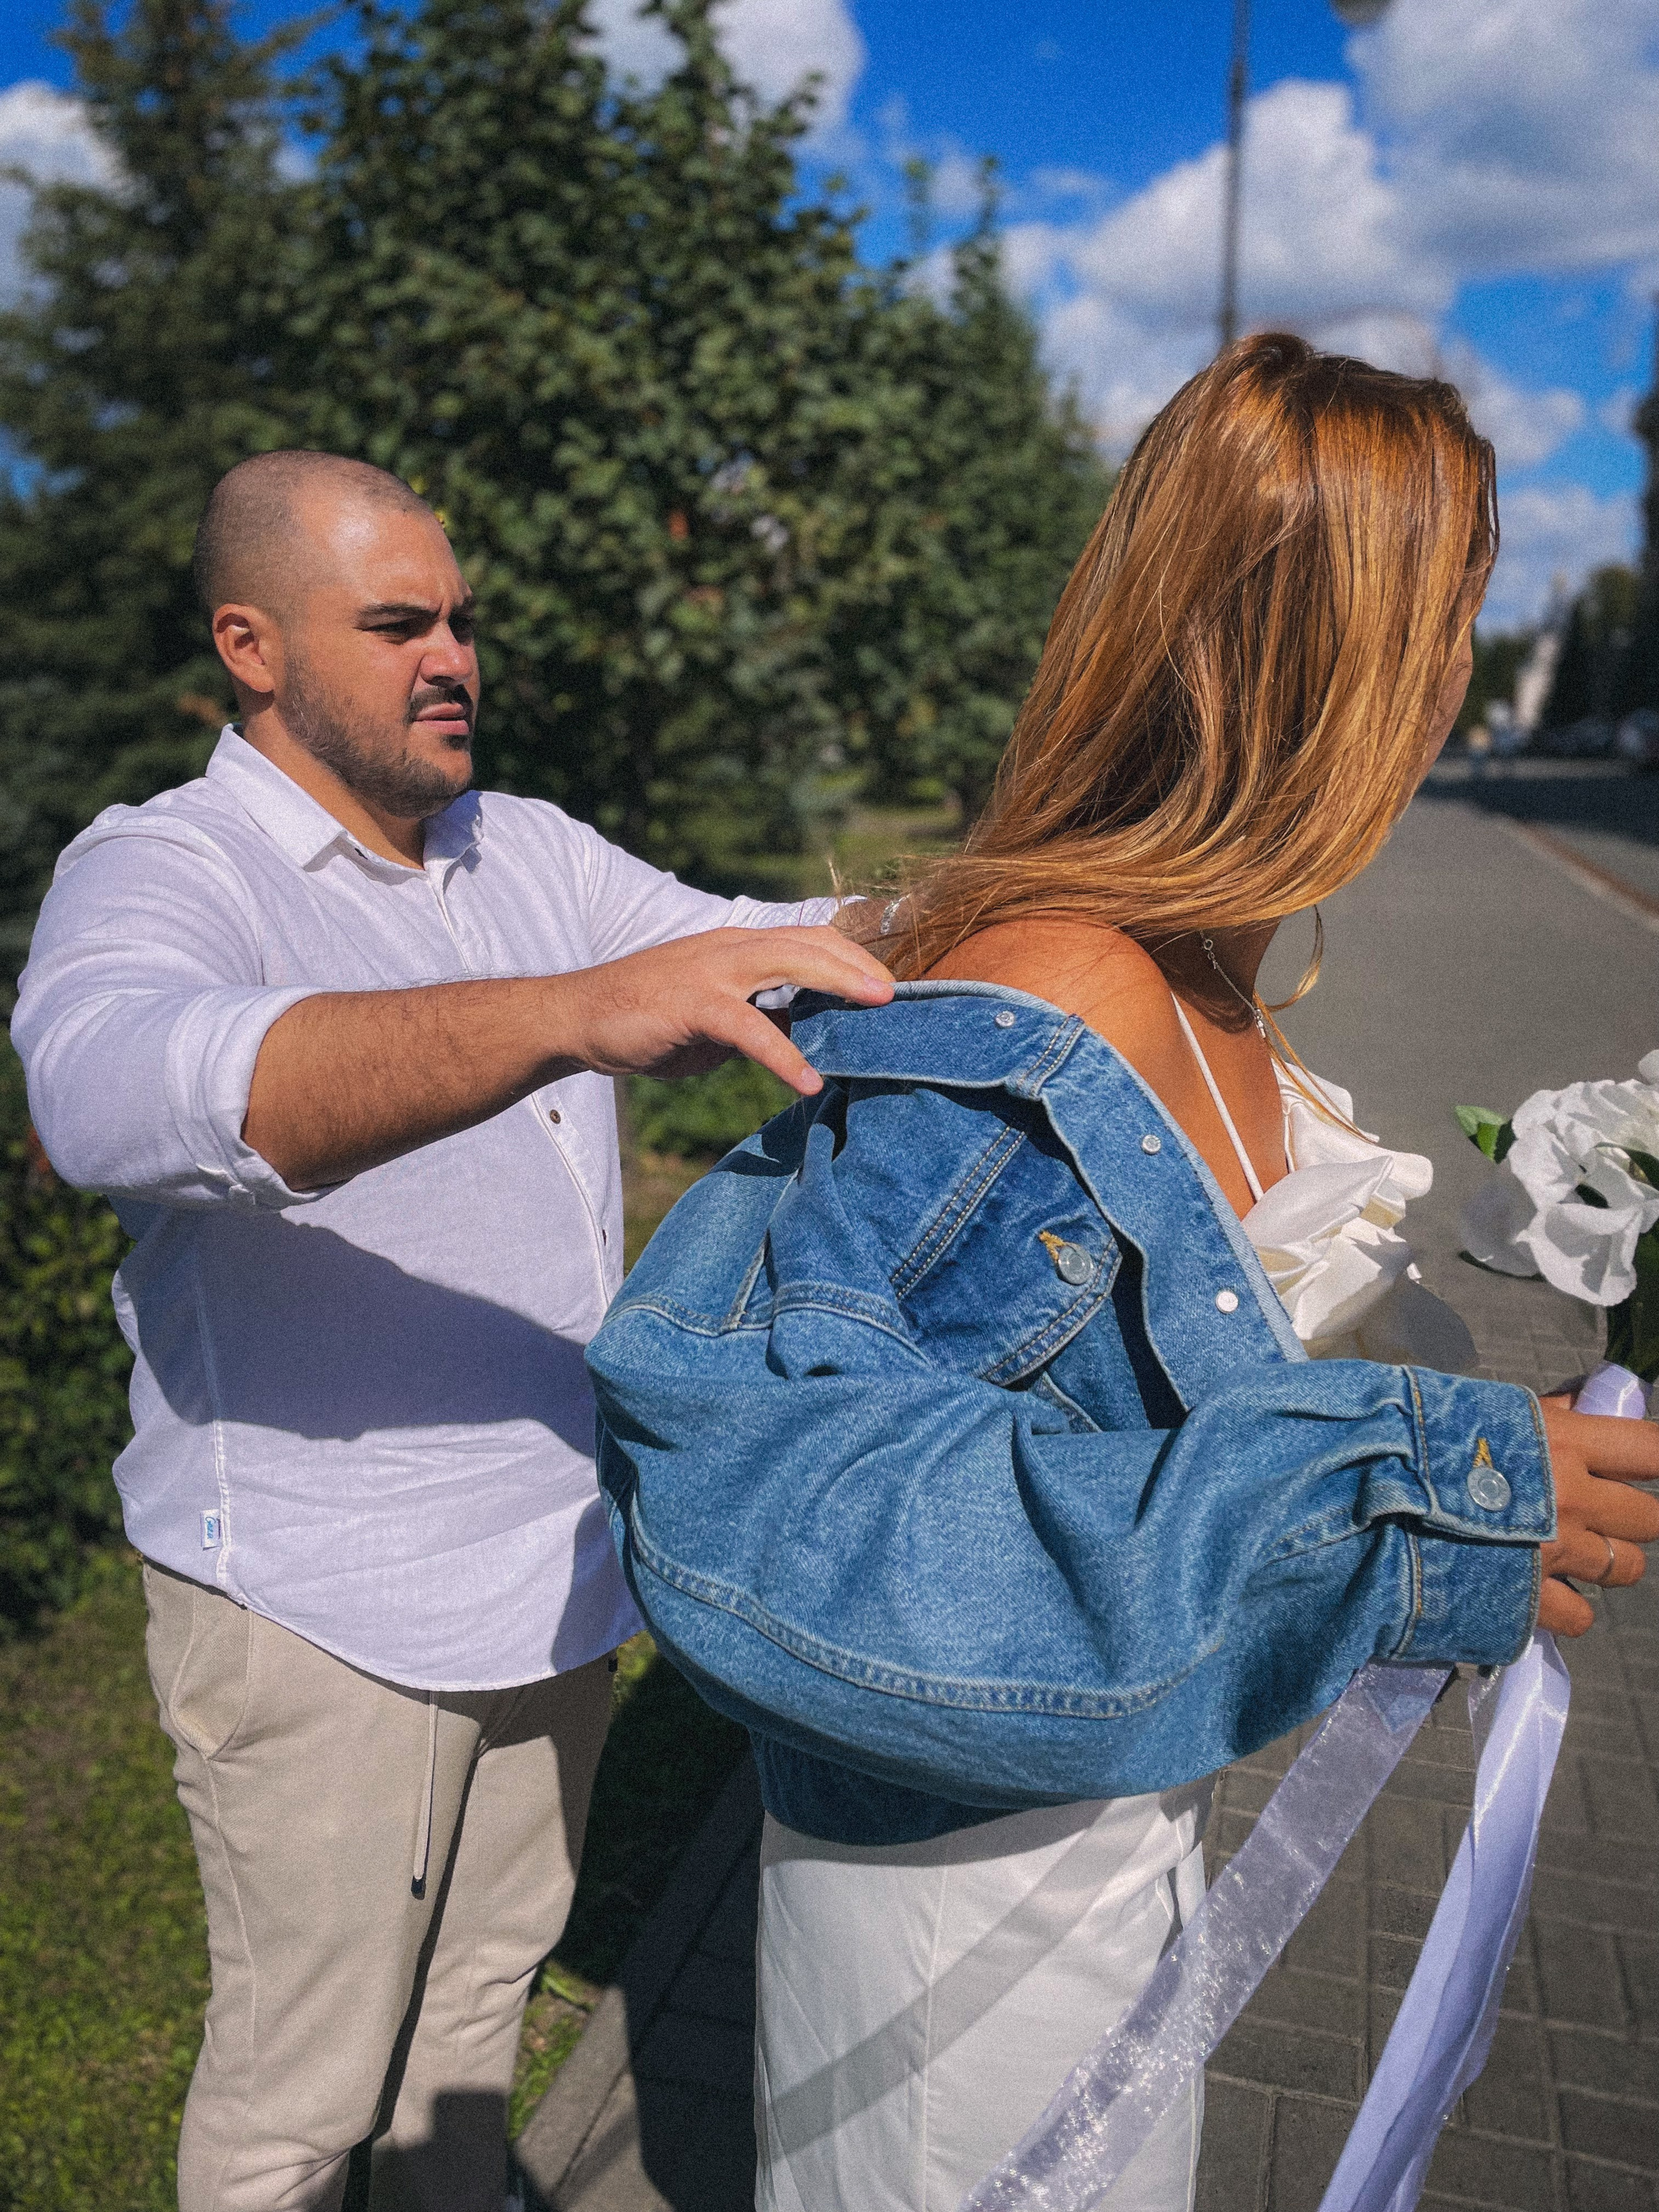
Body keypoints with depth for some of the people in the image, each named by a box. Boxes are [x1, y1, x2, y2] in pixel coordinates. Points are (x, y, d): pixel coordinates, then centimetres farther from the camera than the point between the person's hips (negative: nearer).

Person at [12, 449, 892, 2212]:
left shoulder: (532, 855, 5)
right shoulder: (151, 877, -16)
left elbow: (757, 953, 2)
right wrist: (577, 1009, -51)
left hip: (553, 1562, 6)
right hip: (318, 1607, -6)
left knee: (488, 1972, 27)